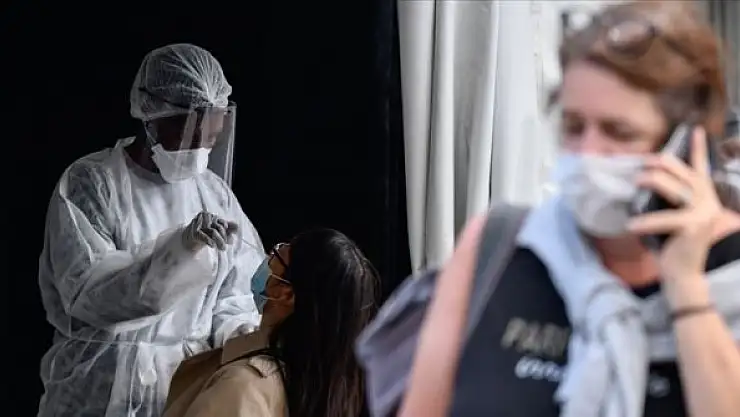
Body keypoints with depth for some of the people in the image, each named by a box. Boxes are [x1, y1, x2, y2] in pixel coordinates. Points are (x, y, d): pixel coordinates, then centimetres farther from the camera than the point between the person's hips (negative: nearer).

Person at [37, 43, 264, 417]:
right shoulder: (89, 184, -6)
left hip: (194, 386, 4)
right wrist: (180, 248, -27)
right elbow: (87, 294, -17)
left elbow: (234, 295, 10)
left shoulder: (217, 195, 8)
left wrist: (238, 336, -12)